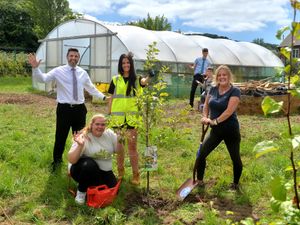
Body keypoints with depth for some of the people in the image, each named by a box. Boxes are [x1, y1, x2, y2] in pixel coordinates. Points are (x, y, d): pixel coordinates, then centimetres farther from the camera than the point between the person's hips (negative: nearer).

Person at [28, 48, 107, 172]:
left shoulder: (83, 73, 8)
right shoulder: (58, 71, -4)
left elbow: (91, 88, 19)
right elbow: (43, 78, -16)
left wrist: (103, 97, 19)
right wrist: (35, 68, -33)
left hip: (79, 108, 3)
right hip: (64, 108, -3)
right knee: (60, 136, 5)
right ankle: (57, 160, 28)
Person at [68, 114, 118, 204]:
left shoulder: (109, 134, -3)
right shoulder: (84, 137, -18)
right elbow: (71, 160, -25)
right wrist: (80, 146, -40)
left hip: (104, 172, 5)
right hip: (86, 169, -5)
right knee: (89, 164, -37)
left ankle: (92, 185, 17)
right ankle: (81, 191, -11)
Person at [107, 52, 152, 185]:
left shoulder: (136, 79, 3)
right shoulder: (115, 80, 6)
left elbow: (144, 81, -21)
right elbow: (111, 98, 8)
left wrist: (149, 77, -43)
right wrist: (108, 114, 3)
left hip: (132, 117, -1)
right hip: (118, 117, 1)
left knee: (132, 146, 1)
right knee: (119, 146, 10)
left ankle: (135, 175, 8)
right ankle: (120, 172, 26)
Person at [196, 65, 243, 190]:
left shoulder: (234, 91, -13)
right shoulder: (213, 89, 4)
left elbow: (229, 111, -23)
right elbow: (206, 105, 12)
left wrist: (215, 121, -26)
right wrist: (205, 117, -6)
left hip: (230, 130, -5)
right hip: (215, 130, 5)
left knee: (235, 158, 10)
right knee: (201, 154, 4)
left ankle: (236, 183, 31)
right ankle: (199, 180, 21)